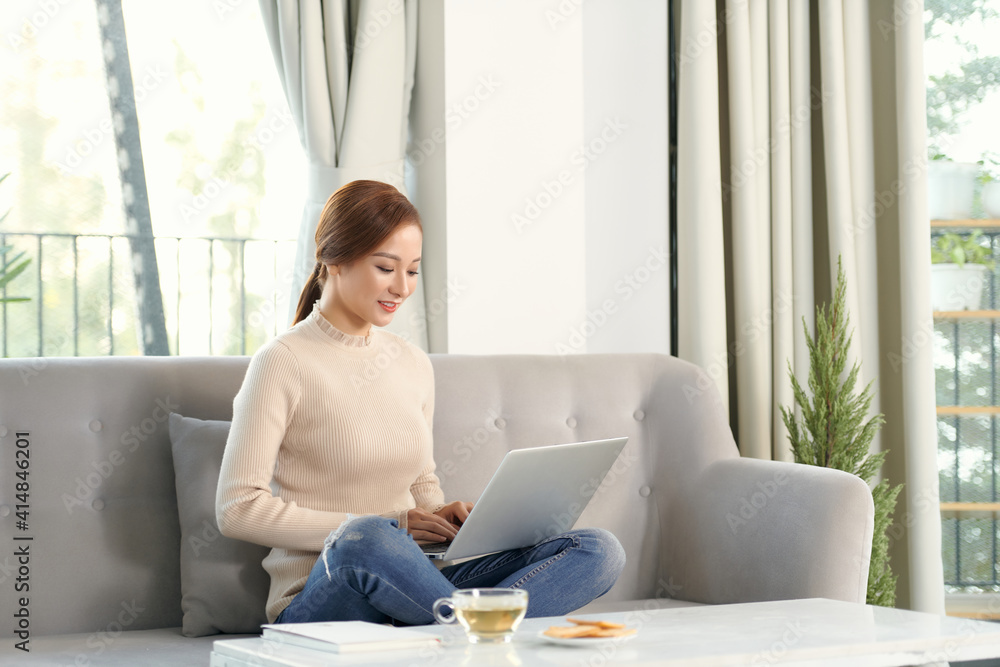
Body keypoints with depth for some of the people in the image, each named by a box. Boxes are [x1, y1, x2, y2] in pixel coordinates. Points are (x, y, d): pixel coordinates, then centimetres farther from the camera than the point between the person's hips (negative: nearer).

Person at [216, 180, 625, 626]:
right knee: (364, 540, -42)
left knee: (599, 549, -15)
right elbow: (237, 509, -11)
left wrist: (442, 517, 0)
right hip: (317, 602, -6)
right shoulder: (284, 363, -4)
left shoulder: (414, 366, 16)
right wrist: (388, 527, -14)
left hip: (409, 584, 6)